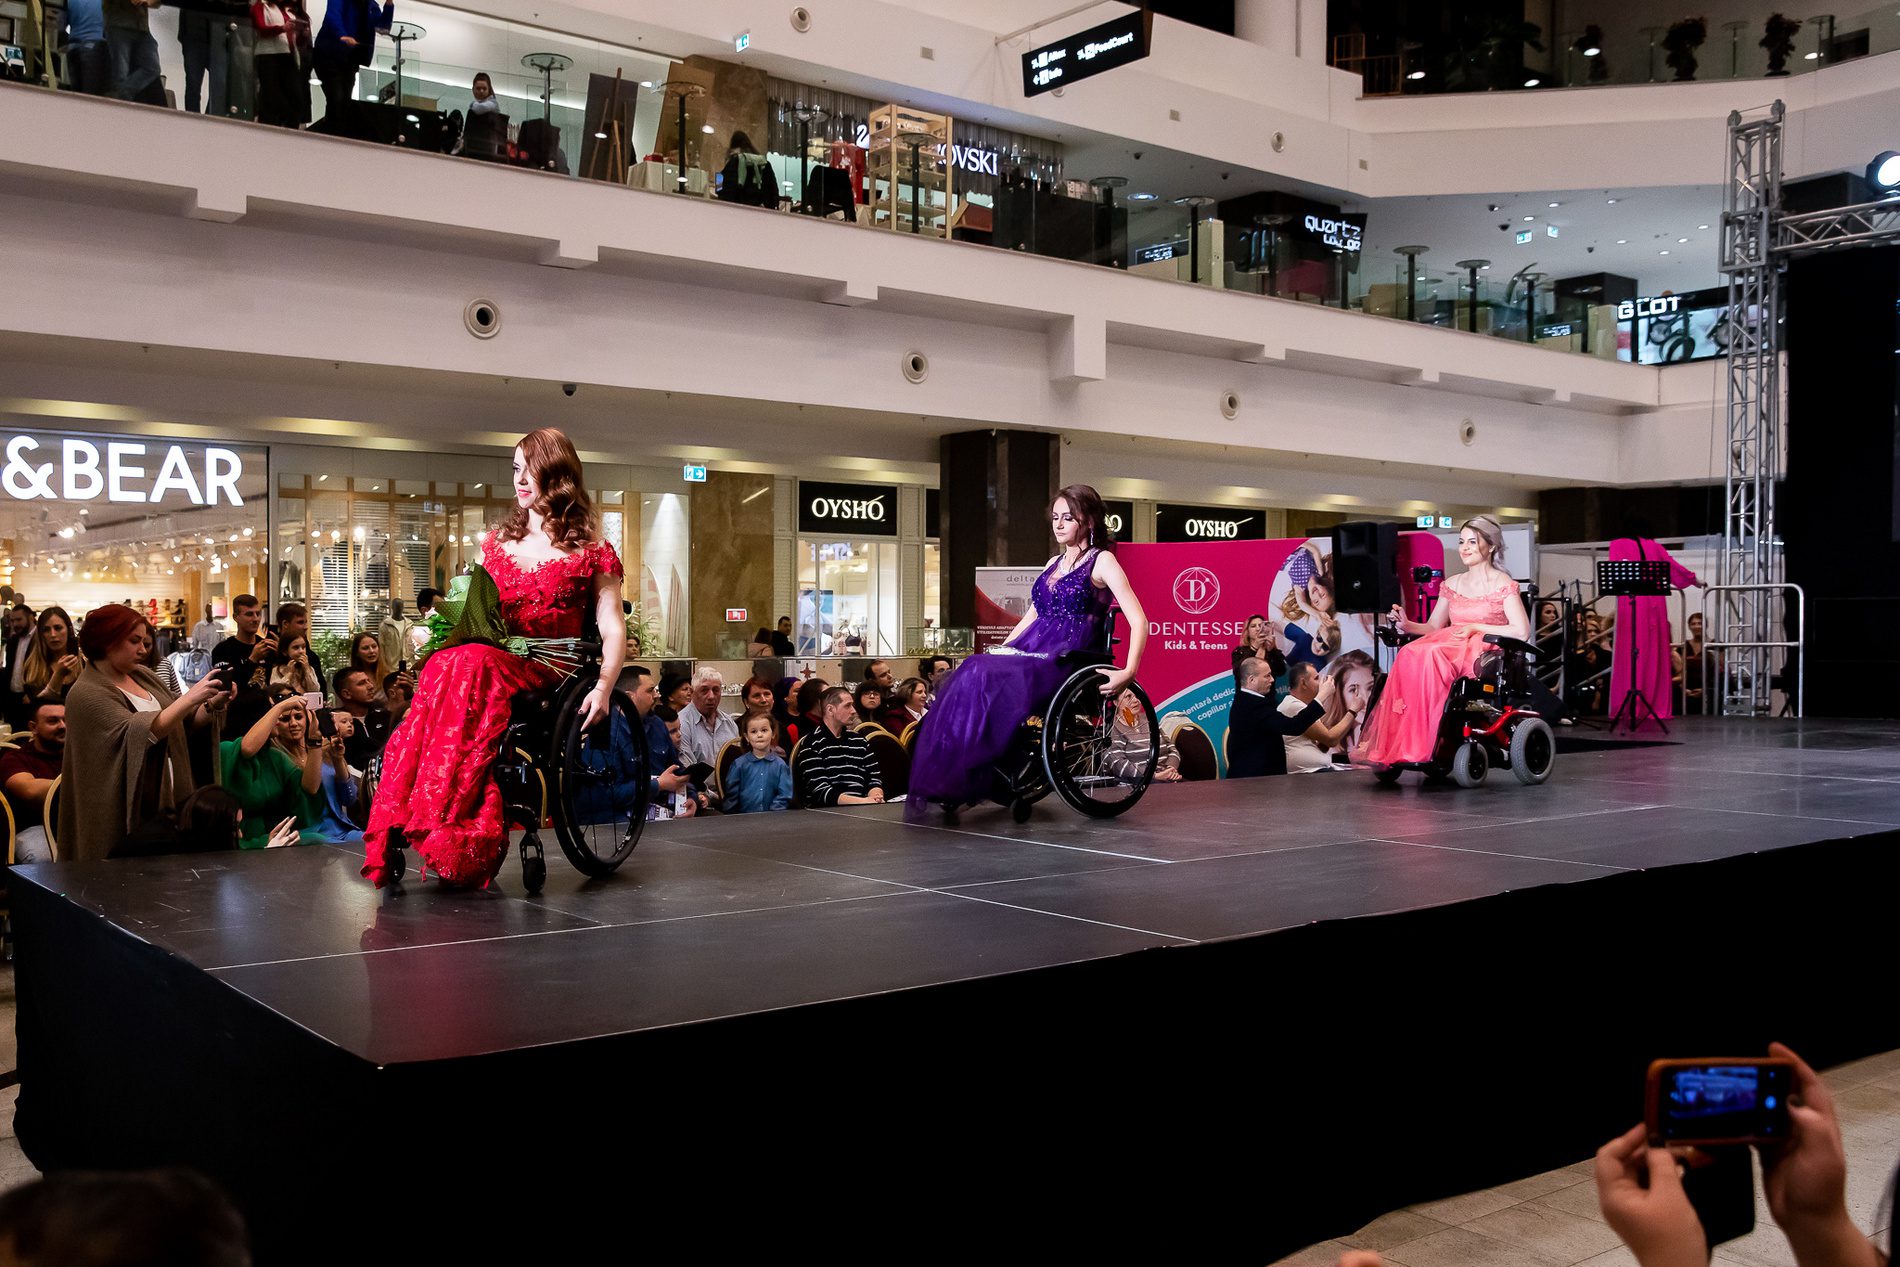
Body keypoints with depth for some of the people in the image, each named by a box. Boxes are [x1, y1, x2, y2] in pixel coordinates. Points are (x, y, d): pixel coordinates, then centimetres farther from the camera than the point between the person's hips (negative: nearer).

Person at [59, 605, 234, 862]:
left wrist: (212, 704, -6)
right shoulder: (86, 693, -13)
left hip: (167, 803, 7)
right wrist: (191, 697, -28)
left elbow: (186, 719, 15)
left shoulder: (142, 675, 8)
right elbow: (138, 733, -24)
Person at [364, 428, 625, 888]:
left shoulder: (590, 552, 9)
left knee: (471, 663, -34)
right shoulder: (497, 542, 24)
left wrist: (604, 687, -16)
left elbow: (613, 629, 1)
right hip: (495, 657, 4)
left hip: (550, 673, -4)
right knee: (446, 664, -32)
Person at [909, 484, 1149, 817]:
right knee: (964, 678, -21)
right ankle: (935, 784, -24)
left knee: (983, 680, -31)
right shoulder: (1054, 564, 23)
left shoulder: (1102, 561, -1)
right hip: (1031, 651, 7)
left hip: (1068, 659, -7)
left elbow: (1139, 620, -9)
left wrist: (1129, 672, -21)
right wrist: (1002, 649, 17)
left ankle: (960, 783, -25)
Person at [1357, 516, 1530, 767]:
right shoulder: (1452, 584, 18)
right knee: (1409, 655, -29)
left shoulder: (1503, 585, 2)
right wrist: (1407, 625, -6)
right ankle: (1389, 746, -37)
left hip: (1486, 653, -5)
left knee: (1431, 656, -36)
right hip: (1452, 646, 5)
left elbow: (1521, 630, -8)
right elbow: (1433, 627, 14)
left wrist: (1475, 627, -11)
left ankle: (1420, 746, -36)